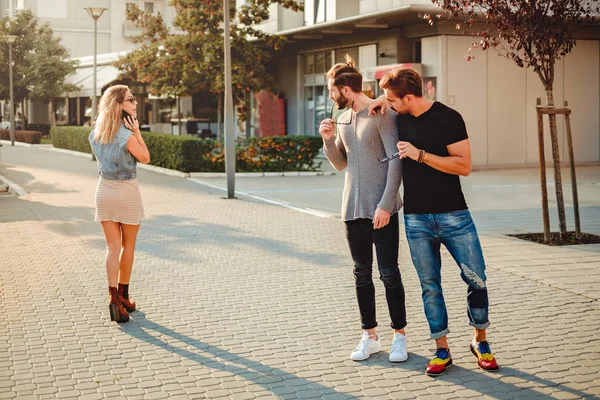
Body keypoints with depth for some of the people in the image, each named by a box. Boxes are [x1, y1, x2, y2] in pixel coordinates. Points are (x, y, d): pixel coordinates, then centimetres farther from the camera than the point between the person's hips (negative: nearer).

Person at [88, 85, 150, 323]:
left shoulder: (95, 135, 0)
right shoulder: (127, 136, -19)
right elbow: (145, 158, -6)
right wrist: (137, 131, -9)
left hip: (104, 191, 5)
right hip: (127, 192, -5)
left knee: (113, 247, 5)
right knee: (128, 246, 13)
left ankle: (114, 297, -8)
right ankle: (123, 295, 23)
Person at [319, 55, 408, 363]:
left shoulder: (382, 115, -10)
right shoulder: (342, 118, 12)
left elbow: (396, 162, -14)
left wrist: (385, 205, -18)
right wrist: (329, 140, 0)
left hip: (381, 210, -7)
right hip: (353, 209, 7)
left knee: (389, 274, -1)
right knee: (362, 274, 10)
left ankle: (399, 335, 13)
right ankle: (370, 336, 19)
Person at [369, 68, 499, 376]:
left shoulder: (448, 118, -10)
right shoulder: (398, 117, 5)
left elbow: (464, 166, -14)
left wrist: (420, 155, -20)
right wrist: (381, 99, 2)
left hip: (453, 215, -3)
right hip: (416, 218, 4)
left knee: (476, 279, -2)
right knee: (429, 285, 6)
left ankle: (480, 341, 18)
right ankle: (442, 351, 16)